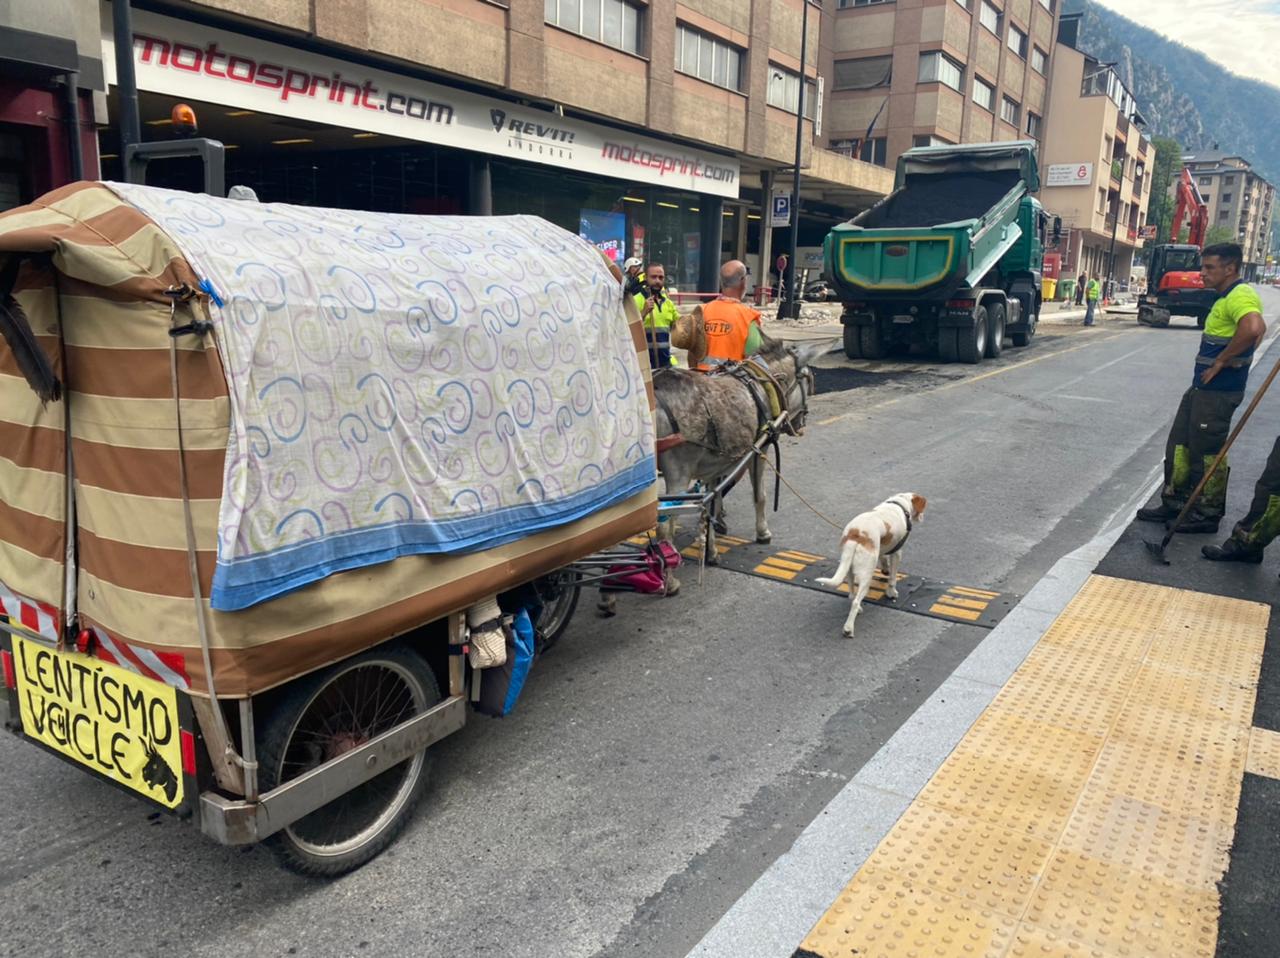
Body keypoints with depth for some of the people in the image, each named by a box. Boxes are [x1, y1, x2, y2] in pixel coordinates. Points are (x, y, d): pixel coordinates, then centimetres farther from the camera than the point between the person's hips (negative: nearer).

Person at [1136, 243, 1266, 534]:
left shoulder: (1241, 296, -18)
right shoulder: (1226, 297, 15)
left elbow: (1254, 328, -38)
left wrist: (1220, 362, -27)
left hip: (1218, 392, -10)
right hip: (1202, 387, 10)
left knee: (1207, 452, -1)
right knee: (1179, 444, 15)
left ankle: (1208, 514, 12)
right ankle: (1175, 502, 25)